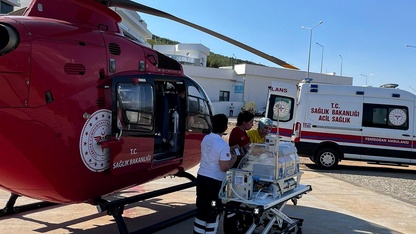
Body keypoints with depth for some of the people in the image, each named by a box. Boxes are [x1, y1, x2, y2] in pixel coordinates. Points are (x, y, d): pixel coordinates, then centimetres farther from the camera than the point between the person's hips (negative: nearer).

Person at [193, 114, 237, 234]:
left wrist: (229, 152, 21)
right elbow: (224, 167, -20)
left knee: (201, 208, 17)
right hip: (215, 181, -7)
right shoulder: (223, 145, -21)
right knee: (213, 212, 6)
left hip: (201, 177, 7)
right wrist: (234, 158, -4)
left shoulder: (206, 138, 2)